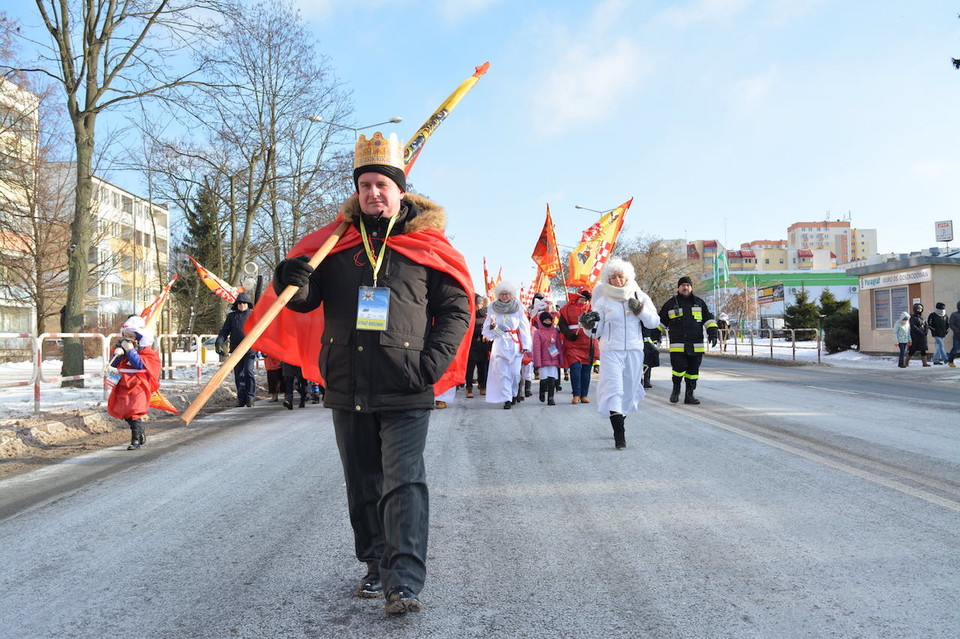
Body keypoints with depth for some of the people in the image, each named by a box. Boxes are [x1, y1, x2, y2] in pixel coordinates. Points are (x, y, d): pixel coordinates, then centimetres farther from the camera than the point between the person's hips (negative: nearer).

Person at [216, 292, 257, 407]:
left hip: (250, 349, -3)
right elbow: (224, 331, 11)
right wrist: (219, 343, -4)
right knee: (238, 375, 4)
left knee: (249, 371, -16)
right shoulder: (231, 316, 12)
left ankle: (250, 396, -7)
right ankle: (241, 398, 11)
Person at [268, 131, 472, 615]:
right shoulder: (337, 241, 9)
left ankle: (405, 583, -6)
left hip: (406, 393, -3)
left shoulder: (427, 243, 2)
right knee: (363, 485, 13)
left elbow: (456, 307, 4)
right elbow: (306, 299, 10)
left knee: (403, 482, -8)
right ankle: (377, 566, 28)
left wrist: (434, 362, -9)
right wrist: (292, 280, -14)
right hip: (347, 390, 4)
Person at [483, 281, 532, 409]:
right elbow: (487, 329, 10)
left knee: (515, 372, -4)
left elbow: (524, 327, 5)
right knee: (503, 373, -6)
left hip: (515, 344, 0)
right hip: (500, 344, 0)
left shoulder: (517, 308, 5)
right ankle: (507, 399, -2)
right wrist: (492, 326, -14)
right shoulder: (493, 308, 6)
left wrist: (525, 346, -1)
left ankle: (515, 393, 21)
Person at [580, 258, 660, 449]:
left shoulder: (639, 297, 6)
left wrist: (640, 310, -11)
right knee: (613, 390, -14)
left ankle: (620, 424, 32)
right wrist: (588, 325, -20)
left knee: (629, 390, 11)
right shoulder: (603, 301, 1)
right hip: (610, 351, -2)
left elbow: (654, 322, 5)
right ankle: (620, 435, -17)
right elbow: (596, 331, 2)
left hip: (634, 350, 3)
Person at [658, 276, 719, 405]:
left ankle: (689, 394, 14)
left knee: (693, 370, 4)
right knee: (679, 367, -12)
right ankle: (676, 389, 13)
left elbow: (708, 318, 15)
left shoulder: (699, 302, 14)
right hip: (677, 344, -2)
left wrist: (713, 333, 4)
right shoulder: (671, 303, 9)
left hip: (696, 345, 2)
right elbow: (661, 321, 17)